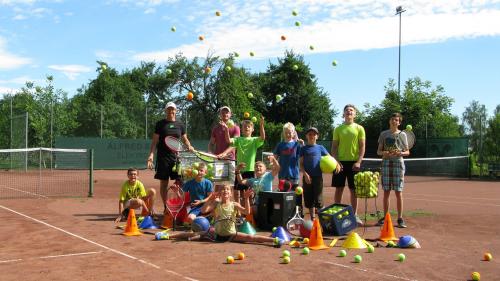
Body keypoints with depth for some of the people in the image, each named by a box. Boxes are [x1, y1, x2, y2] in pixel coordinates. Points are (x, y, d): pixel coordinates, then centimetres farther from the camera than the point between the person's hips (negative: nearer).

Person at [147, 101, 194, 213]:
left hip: (177, 156, 2)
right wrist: (151, 155, -9)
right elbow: (154, 141, 1)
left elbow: (185, 139, 20)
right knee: (164, 183, 3)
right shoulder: (160, 124, 4)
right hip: (163, 157, -2)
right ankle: (165, 207, 13)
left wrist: (189, 146, -1)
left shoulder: (180, 125, 11)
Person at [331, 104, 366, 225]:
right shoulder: (338, 129, 7)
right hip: (340, 162, 1)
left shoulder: (359, 128, 4)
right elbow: (334, 147, 6)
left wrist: (358, 162, -11)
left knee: (354, 190, 4)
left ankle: (354, 215, 13)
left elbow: (362, 147, 1)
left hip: (354, 162, -1)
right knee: (338, 189, 4)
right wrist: (336, 161, -7)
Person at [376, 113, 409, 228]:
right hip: (386, 163, 2)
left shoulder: (402, 135, 5)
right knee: (386, 192, 4)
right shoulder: (383, 134, 9)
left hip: (398, 163, -1)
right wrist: (383, 153, -12)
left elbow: (407, 152, 7)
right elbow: (378, 151, 10)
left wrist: (400, 153, -15)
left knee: (398, 192, -3)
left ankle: (400, 218, 2)